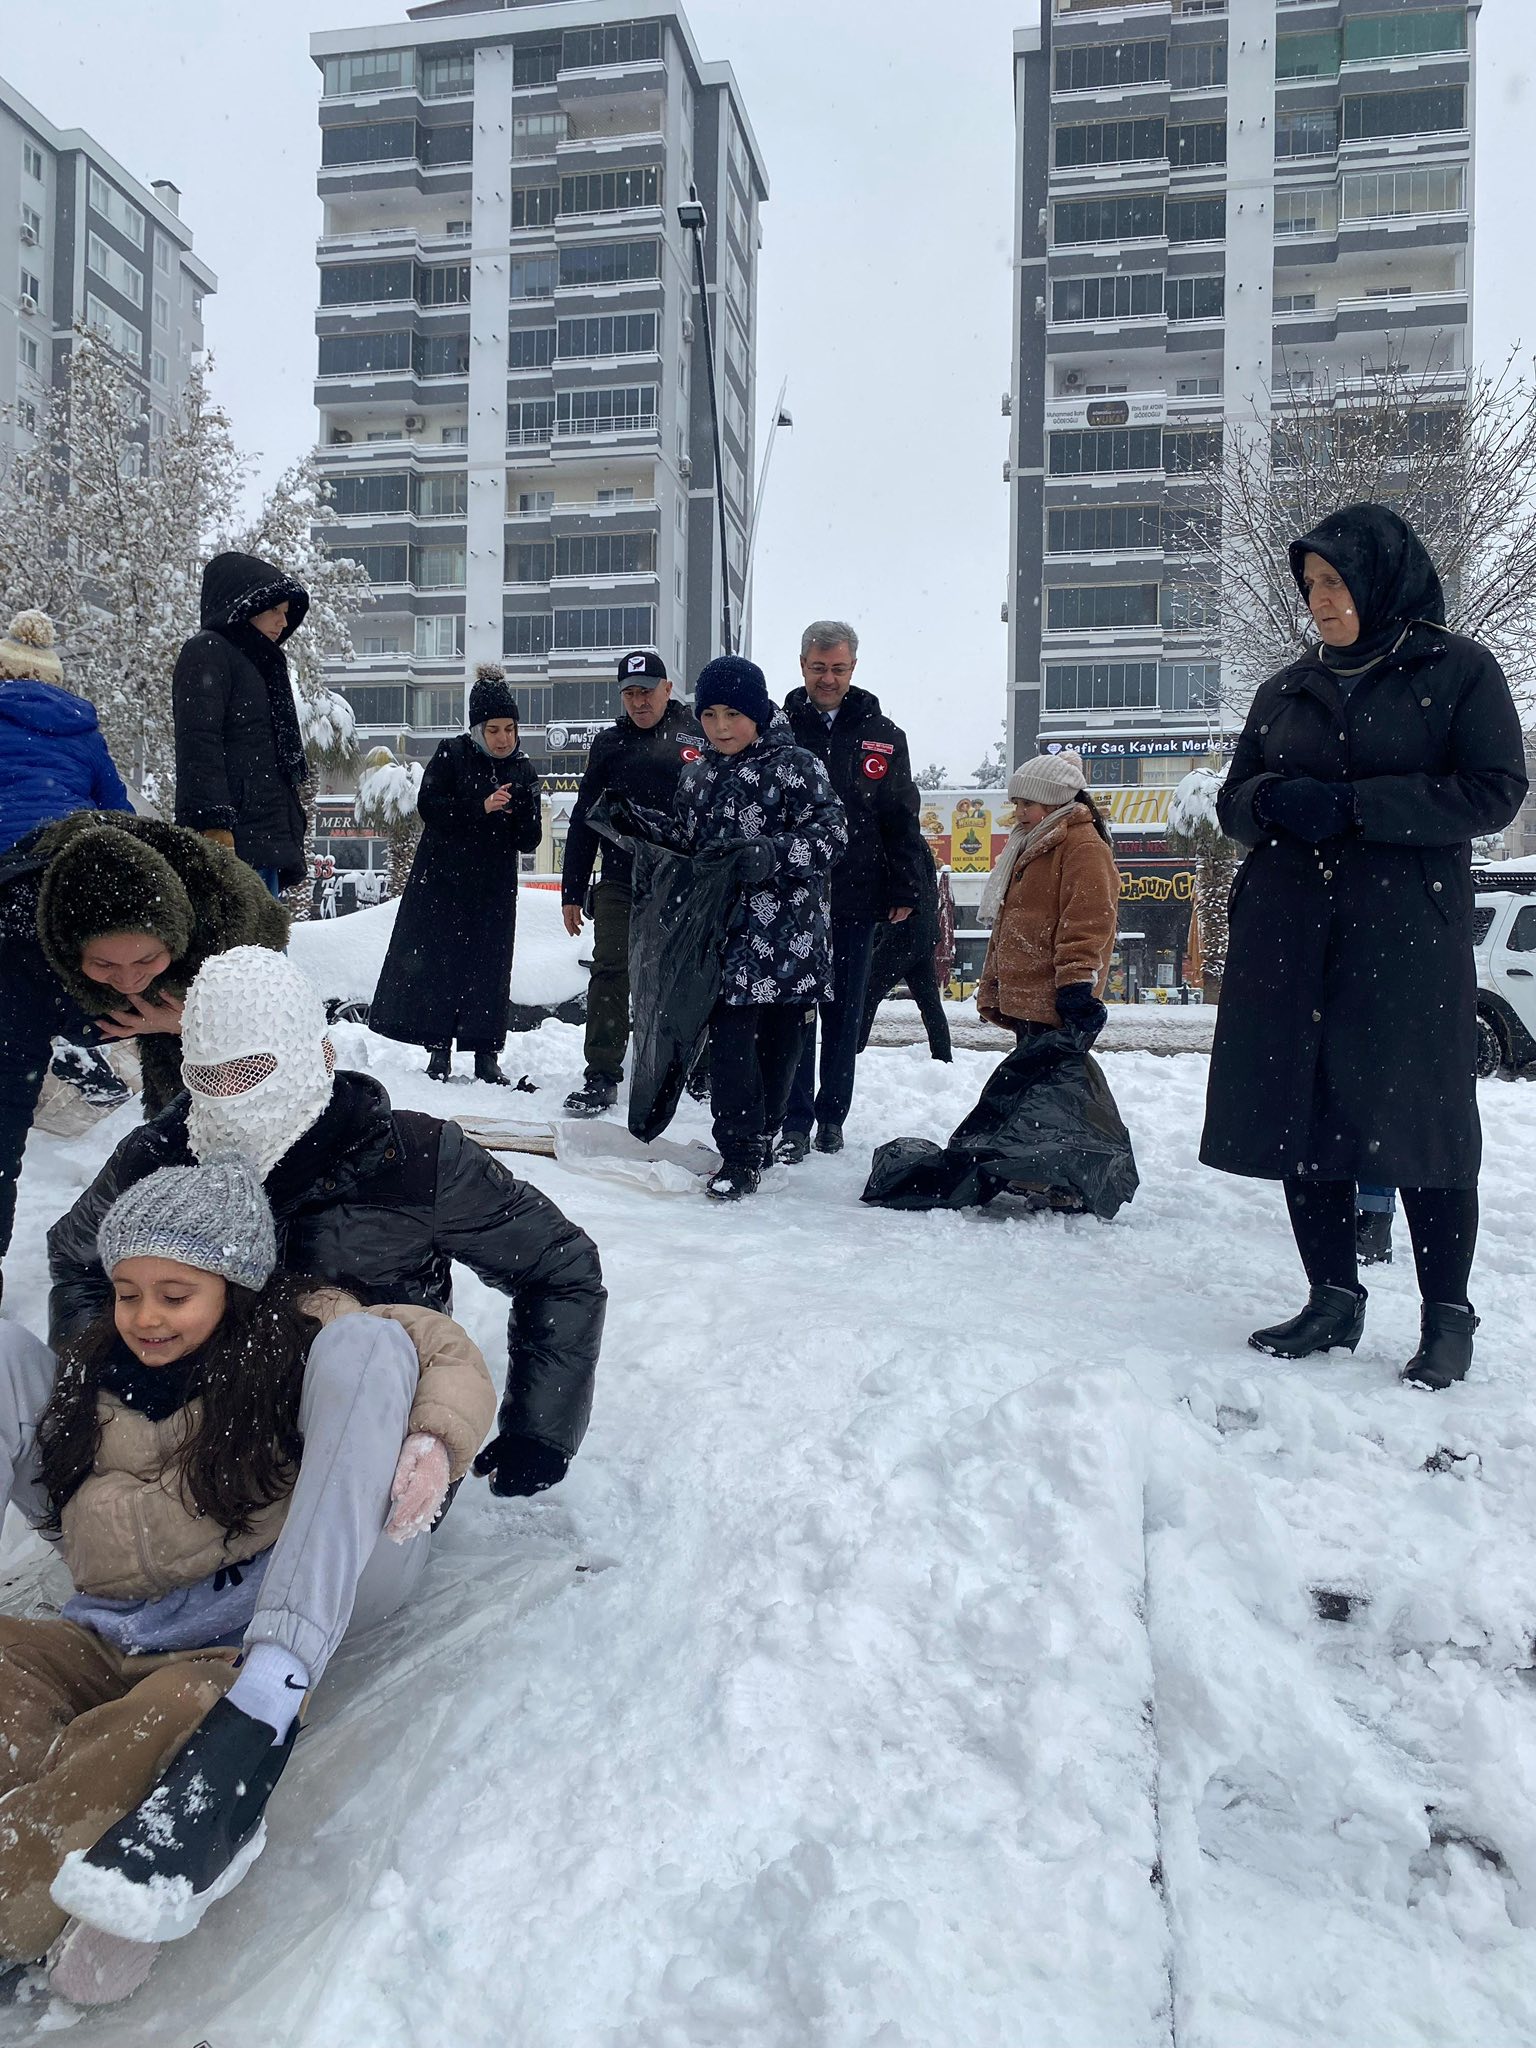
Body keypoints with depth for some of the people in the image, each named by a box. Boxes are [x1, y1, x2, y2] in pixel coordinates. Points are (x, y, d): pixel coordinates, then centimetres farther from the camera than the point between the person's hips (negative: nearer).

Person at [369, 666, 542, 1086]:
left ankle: (486, 1056, 8)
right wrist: (480, 808, -21)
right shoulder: (451, 756, -1)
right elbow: (429, 806, -12)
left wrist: (521, 811, -19)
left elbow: (529, 841, 1)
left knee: (489, 967, 2)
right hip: (442, 881, -2)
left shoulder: (523, 771, 6)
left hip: (494, 888, 2)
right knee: (437, 960, -2)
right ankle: (439, 1051, 6)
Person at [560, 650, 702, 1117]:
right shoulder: (609, 744, 10)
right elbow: (583, 821, 12)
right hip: (620, 882, 2)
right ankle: (601, 1077, -3)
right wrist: (572, 891, 9)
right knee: (610, 973, -6)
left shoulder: (700, 737, 1)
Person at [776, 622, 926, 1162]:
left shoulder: (883, 737, 6)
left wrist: (905, 892, 2)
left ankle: (832, 1117, 22)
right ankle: (795, 1122, 7)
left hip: (856, 900, 1)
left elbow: (902, 821, 7)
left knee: (844, 1012, 10)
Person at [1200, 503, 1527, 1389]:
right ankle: (1335, 1300, 17)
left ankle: (1448, 1318, 12)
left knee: (1419, 1118, -2)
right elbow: (1235, 801, 16)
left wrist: (1351, 804, -15)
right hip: (1289, 934, 5)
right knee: (1301, 1115, 4)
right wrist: (1273, 800, -8)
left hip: (1408, 935, -4)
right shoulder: (1291, 686, 16)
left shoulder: (1460, 670, 3)